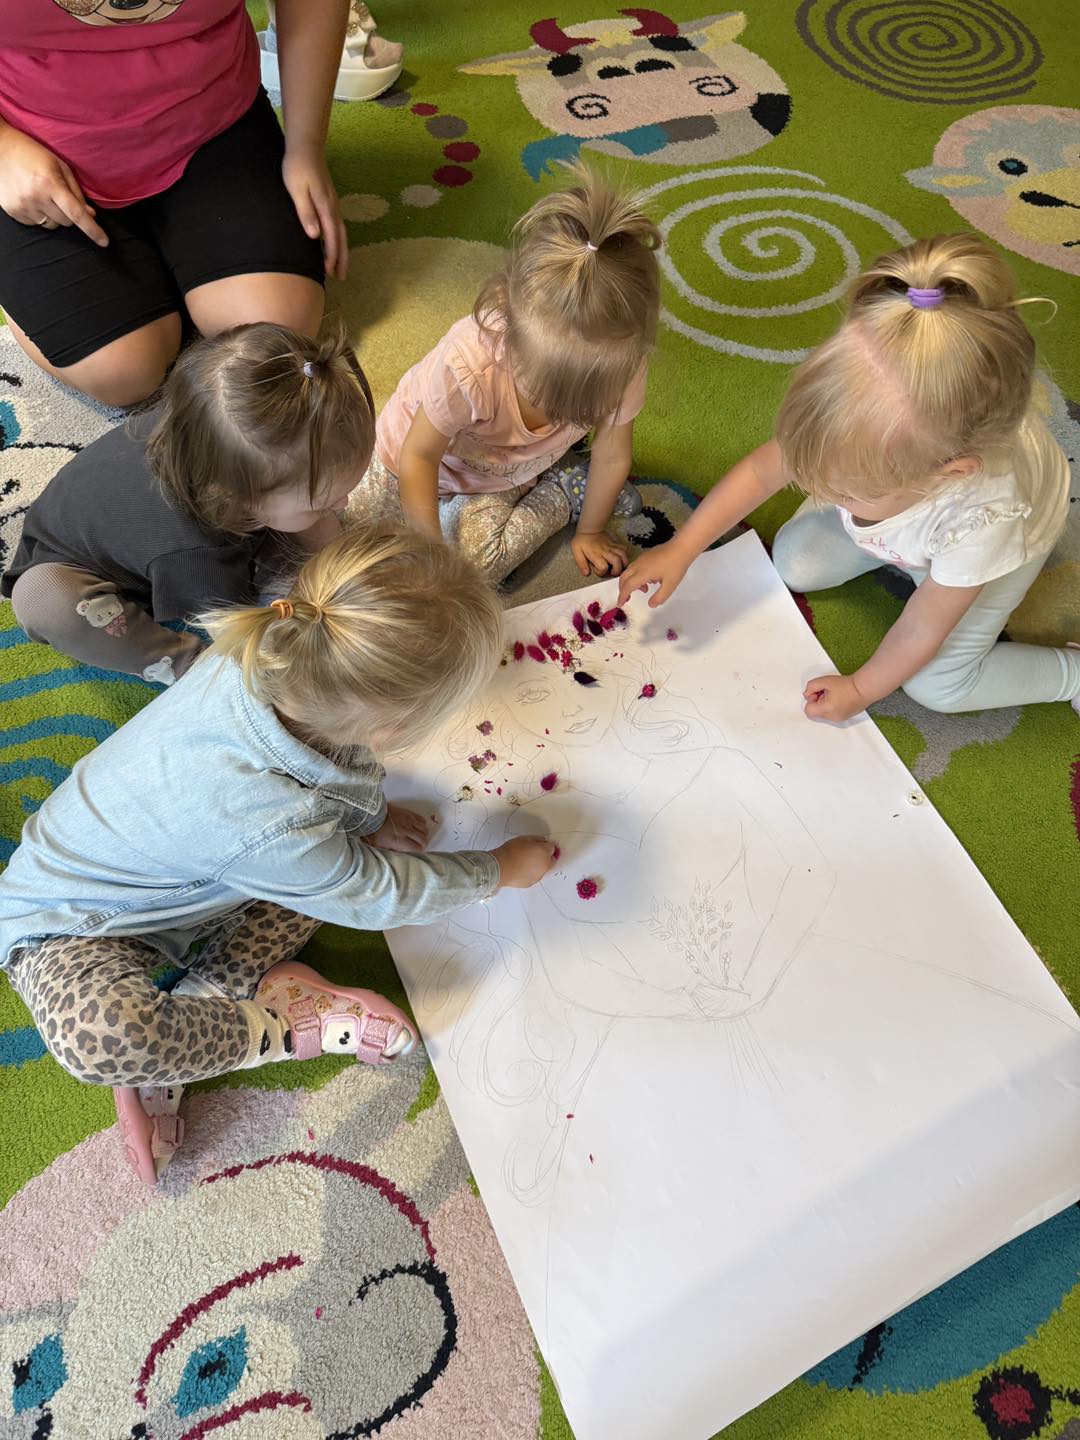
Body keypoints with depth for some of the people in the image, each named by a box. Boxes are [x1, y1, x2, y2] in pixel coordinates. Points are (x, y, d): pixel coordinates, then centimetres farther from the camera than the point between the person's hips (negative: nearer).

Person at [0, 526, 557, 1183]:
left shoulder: (268, 657, -26)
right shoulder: (272, 827, -43)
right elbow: (379, 896, -22)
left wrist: (372, 815, 1)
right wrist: (502, 869, -10)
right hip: (75, 924, -7)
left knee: (344, 844, -5)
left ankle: (204, 998, -2)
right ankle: (277, 1025, -8)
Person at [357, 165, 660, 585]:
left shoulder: (618, 363, -34)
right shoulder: (467, 366, -44)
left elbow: (612, 456, -14)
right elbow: (417, 457, -27)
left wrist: (590, 533, -2)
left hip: (502, 477, 1)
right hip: (423, 453, 0)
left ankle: (558, 491, 5)